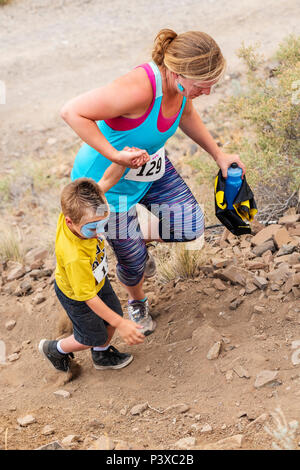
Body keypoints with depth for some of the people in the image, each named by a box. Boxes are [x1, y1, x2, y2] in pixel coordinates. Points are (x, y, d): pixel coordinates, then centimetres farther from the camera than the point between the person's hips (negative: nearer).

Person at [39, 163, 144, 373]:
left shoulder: (80, 209, -32)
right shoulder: (75, 257, -47)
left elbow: (107, 180, -19)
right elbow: (88, 297, -35)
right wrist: (120, 324, -32)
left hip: (98, 280, 7)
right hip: (76, 295, -7)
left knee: (113, 315, 23)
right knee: (93, 337, 16)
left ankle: (102, 355, 53)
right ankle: (55, 349, 46)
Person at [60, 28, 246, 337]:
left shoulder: (182, 82, -15)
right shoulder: (140, 89, -41)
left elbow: (186, 115, 11)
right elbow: (71, 112, -39)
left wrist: (218, 155, 10)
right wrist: (115, 155, -40)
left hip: (150, 167, 7)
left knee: (190, 227, 0)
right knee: (133, 261, 11)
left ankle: (139, 237, 32)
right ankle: (136, 302, 48)